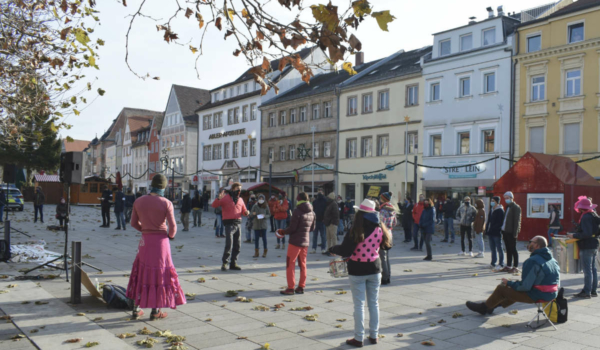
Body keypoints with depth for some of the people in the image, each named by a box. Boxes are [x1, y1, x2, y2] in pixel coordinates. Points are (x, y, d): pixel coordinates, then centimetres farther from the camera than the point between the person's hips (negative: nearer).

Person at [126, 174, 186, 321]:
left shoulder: (138, 201, -1)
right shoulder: (166, 203, -12)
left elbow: (133, 223, 5)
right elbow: (172, 226, -13)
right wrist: (170, 236, 8)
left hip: (145, 241, 3)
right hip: (161, 241, -3)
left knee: (141, 273, 16)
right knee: (159, 274, 7)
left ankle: (136, 309, 20)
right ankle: (155, 311, 13)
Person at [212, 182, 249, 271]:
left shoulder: (240, 200, 17)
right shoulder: (225, 198, 0)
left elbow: (244, 211, 22)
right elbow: (214, 205, -7)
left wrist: (246, 212, -1)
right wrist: (218, 198, -25)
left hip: (238, 224, 6)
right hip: (229, 224, -6)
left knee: (237, 246, 7)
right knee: (229, 244, -14)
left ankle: (233, 263, 17)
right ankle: (224, 263, -3)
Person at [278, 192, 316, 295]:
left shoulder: (297, 211, -15)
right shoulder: (312, 213, 7)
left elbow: (292, 228, -16)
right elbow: (312, 228, 14)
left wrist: (283, 232, -1)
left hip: (295, 241, -7)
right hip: (306, 241, 7)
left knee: (290, 264, 1)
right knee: (302, 264, 13)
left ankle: (291, 288, 1)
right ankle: (301, 287, 17)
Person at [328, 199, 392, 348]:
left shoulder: (355, 231, -18)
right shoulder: (379, 229, -3)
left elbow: (344, 251, -20)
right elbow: (387, 244, 13)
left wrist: (332, 249, -2)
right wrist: (388, 233, 29)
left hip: (357, 271, -4)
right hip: (374, 270, 4)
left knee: (359, 305, 4)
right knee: (374, 303, 15)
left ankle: (358, 338, 11)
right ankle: (374, 335, 24)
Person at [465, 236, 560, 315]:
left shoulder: (532, 261, -22)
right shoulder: (553, 260, 6)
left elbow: (524, 286, -23)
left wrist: (509, 283, -4)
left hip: (537, 295, -9)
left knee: (501, 288, 6)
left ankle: (484, 308, 24)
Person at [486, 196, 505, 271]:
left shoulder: (500, 211, -10)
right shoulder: (491, 210, 15)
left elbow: (500, 223, -16)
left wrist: (493, 228, -21)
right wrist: (487, 229, 10)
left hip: (497, 233, -8)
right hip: (490, 233, 8)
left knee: (499, 249, -1)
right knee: (493, 249, 14)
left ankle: (501, 264, 5)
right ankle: (493, 263, 22)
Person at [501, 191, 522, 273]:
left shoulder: (516, 207, -8)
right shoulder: (507, 207, 17)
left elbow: (517, 221, -13)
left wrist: (515, 233, -18)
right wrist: (503, 232, 14)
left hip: (511, 232, -8)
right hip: (505, 231, 8)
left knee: (513, 250, -3)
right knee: (508, 250, 11)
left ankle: (515, 267, 3)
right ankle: (508, 266, 16)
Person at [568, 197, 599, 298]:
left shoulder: (586, 217, -19)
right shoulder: (594, 215, 10)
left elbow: (587, 234, -26)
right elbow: (596, 231, 18)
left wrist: (574, 235, -16)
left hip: (587, 247, -10)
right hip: (594, 245, 10)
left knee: (587, 270, -4)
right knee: (593, 269, 15)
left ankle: (587, 292, 1)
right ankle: (594, 290, 22)